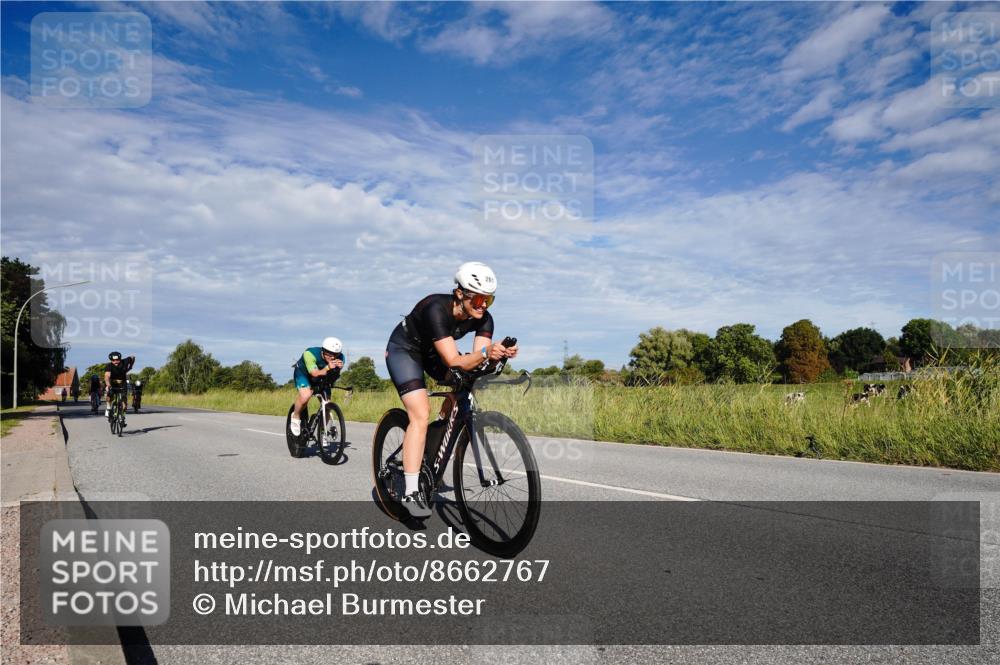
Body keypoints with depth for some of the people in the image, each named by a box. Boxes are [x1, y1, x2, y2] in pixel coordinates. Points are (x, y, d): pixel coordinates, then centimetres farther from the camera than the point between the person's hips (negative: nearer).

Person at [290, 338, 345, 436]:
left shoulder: (340, 358, -25)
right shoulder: (310, 353, -35)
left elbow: (332, 379, -28)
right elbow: (316, 374, -40)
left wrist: (339, 368, -49)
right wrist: (327, 368, -58)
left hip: (322, 377, 4)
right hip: (303, 373, -4)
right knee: (306, 395, -31)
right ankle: (295, 417, -3)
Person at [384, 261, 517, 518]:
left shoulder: (483, 318, -19)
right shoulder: (437, 309, -37)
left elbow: (475, 361, -25)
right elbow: (454, 362, -42)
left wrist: (500, 353, -43)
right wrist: (485, 353, -57)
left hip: (432, 352, 7)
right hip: (404, 349, -7)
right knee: (421, 414, -21)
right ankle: (411, 492, -18)